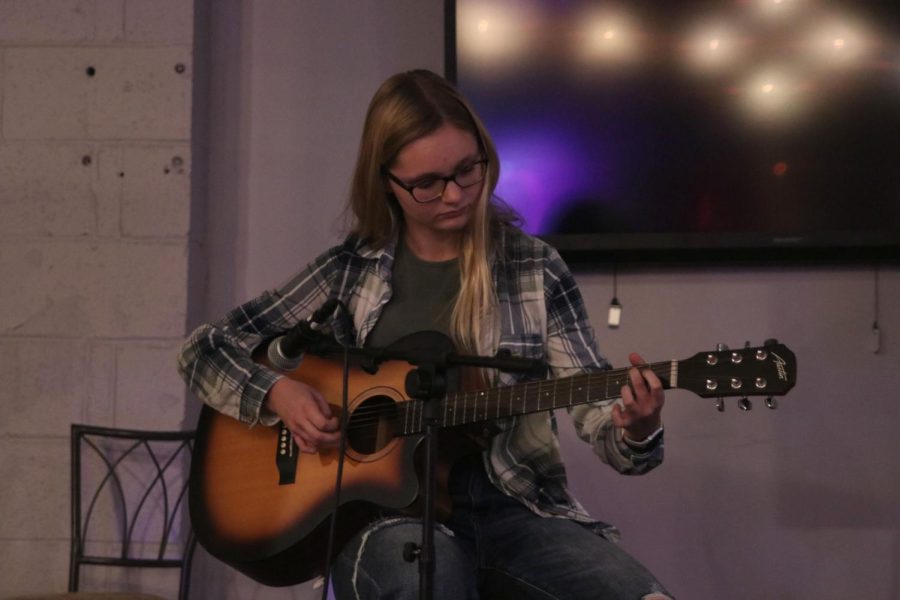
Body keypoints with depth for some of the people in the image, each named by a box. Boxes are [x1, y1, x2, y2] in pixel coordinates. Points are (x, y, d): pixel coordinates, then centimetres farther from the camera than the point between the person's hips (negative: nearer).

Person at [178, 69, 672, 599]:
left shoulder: (535, 268, 6)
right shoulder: (349, 272, 7)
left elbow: (595, 409, 1)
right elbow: (204, 351, 12)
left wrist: (636, 430, -23)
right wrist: (276, 393, -7)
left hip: (512, 503, 2)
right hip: (387, 506, -2)